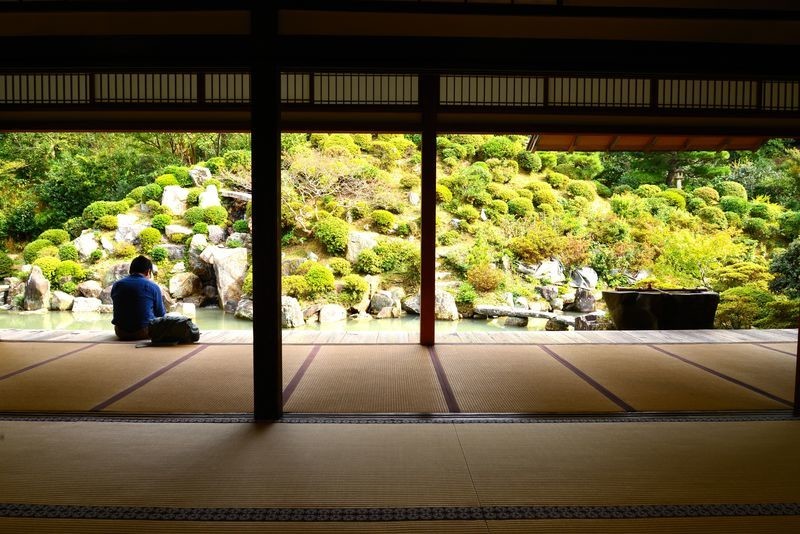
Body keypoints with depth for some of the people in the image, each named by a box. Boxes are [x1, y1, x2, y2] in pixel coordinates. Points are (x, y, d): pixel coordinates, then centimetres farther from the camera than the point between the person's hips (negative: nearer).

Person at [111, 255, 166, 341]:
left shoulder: (116, 285, 3)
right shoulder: (153, 287, -8)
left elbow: (118, 311, 16)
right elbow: (161, 315, 0)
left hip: (121, 333, 5)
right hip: (144, 332, -5)